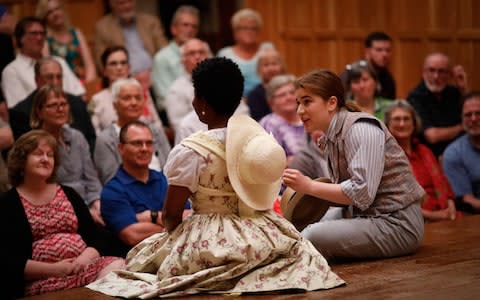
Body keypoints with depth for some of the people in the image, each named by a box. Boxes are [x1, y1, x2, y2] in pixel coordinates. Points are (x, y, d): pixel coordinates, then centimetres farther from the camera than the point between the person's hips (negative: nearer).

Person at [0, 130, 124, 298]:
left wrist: (83, 259, -10)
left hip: (83, 266, 6)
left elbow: (93, 240, 13)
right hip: (40, 279, -5)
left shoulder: (68, 194, 19)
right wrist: (53, 269, -16)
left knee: (119, 266, -27)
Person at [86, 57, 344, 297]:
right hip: (263, 237, 5)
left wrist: (171, 227, 14)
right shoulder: (261, 139, 3)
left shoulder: (190, 152, -13)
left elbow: (171, 216, -8)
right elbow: (264, 200, 13)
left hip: (212, 242, -5)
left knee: (144, 253, 15)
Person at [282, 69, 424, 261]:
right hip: (366, 216, 9)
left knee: (313, 236, -25)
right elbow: (345, 193, 12)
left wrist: (310, 186, -20)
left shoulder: (360, 128, -15)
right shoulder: (330, 137, 12)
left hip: (396, 223, -9)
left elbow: (361, 193, -24)